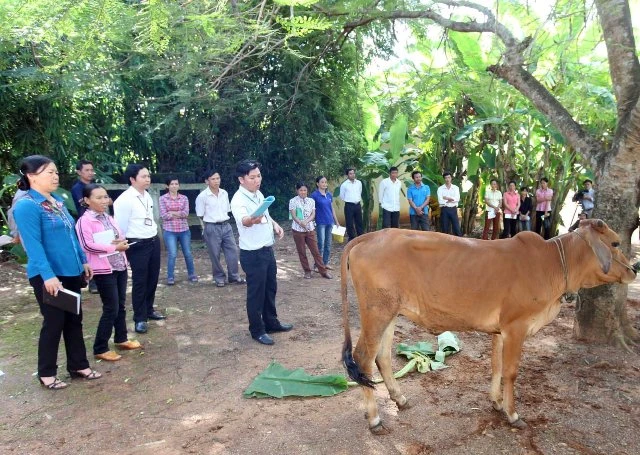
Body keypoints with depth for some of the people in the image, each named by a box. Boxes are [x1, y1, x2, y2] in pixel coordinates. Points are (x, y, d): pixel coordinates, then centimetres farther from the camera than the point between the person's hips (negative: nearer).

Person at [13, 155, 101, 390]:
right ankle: (46, 373, 21)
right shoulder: (26, 206, -15)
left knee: (74, 320, 14)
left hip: (70, 272, 8)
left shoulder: (57, 202, 10)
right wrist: (48, 275, -27)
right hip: (48, 276, -8)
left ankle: (78, 365, 28)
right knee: (54, 322, 3)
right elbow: (33, 245, -22)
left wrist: (84, 261, 17)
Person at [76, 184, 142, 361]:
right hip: (103, 270, -8)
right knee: (111, 308, -3)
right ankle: (100, 349, 10)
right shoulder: (85, 221, -12)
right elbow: (88, 245, -21)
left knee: (121, 305, 16)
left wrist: (122, 242, -5)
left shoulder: (108, 217, 11)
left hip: (120, 266, 8)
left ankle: (121, 339, 32)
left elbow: (120, 235, 19)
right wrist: (114, 247, -19)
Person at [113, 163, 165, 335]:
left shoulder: (147, 196, 7)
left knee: (153, 278, 17)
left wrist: (155, 234, 12)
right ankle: (140, 318, 16)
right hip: (138, 245, -8)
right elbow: (120, 227, -13)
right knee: (140, 281, 3)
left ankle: (149, 310, 35)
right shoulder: (125, 199, -17)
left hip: (154, 241, 8)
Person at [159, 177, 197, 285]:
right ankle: (170, 277, 9)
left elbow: (186, 213, -6)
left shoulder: (184, 198, 7)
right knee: (172, 254, -5)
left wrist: (172, 213, -13)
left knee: (188, 253, 9)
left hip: (184, 230, 3)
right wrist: (180, 214, -6)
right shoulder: (163, 198, 0)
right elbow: (163, 215, -9)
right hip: (169, 231, -2)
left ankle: (192, 274, 25)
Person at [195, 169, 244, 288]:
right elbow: (201, 216, -3)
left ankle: (234, 276, 19)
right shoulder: (202, 196, -11)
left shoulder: (224, 193, 5)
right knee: (215, 255, 5)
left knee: (233, 251, 5)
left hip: (226, 226, 5)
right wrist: (212, 221, 5)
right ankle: (219, 278, 20)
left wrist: (224, 221, 11)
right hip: (212, 228, -4)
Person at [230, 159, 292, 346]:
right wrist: (252, 220, -65)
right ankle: (257, 330, 19)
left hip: (267, 249, 9)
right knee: (256, 292, 3)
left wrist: (275, 224, 6)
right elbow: (243, 220, -44)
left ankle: (271, 322, 35)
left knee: (270, 288, 19)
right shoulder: (239, 200, -23)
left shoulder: (259, 194, 5)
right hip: (252, 254, -9)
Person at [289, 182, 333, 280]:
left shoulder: (311, 201, 6)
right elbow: (294, 216, -9)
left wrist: (306, 221, -18)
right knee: (301, 252, 6)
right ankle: (307, 271, 19)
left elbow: (313, 214, 0)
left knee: (315, 251, 3)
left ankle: (323, 271, 10)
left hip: (310, 229, 2)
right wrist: (301, 223, -25)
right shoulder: (293, 201, -3)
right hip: (298, 230, -2)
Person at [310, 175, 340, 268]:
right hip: (320, 223, -6)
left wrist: (336, 221, 16)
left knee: (328, 244, 10)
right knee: (321, 244, -5)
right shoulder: (314, 195, -7)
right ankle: (317, 265, 6)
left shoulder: (329, 195, 9)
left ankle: (325, 263, 21)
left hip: (330, 222, 6)